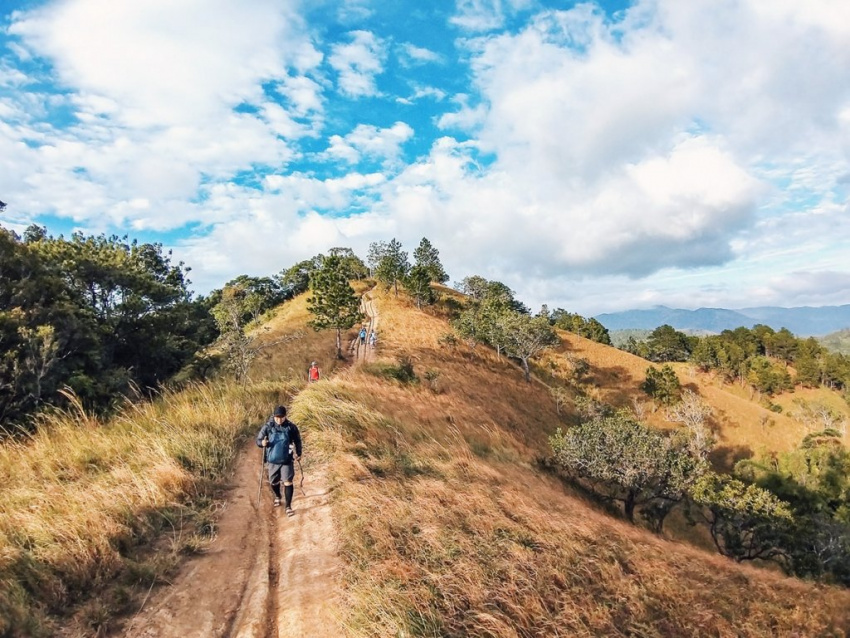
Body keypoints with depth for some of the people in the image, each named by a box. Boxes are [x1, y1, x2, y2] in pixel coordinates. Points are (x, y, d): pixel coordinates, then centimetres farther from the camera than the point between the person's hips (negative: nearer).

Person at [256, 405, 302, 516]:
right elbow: (258, 440, -3)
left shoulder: (291, 427, -7)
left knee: (288, 482, -7)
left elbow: (297, 441, 6)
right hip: (272, 460, 2)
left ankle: (288, 506, 5)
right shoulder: (267, 427, -9)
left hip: (287, 460, -1)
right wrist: (262, 443, -25)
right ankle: (277, 497, 49)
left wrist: (298, 453, 3)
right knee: (273, 482, 18)